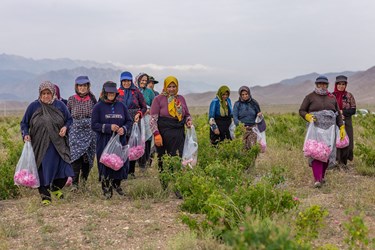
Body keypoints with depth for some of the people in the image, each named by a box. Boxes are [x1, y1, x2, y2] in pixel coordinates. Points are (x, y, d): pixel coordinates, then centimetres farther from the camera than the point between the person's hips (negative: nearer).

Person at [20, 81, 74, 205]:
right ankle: (45, 195, 14)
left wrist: (65, 127, -7)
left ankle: (56, 187, 25)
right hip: (39, 145, -1)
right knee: (42, 170, -1)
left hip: (57, 144, 1)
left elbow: (69, 119, 14)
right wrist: (26, 134, -10)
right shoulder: (33, 106, 0)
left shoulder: (60, 105, 4)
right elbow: (24, 123, 7)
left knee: (63, 171, -4)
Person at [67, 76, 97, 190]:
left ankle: (84, 180, 24)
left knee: (88, 157, 5)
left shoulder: (92, 99, 4)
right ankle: (75, 183, -10)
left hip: (90, 131, 1)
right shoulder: (71, 100, 4)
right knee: (76, 156, -12)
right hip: (75, 132, -1)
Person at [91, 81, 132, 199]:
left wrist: (124, 129, -7)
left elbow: (129, 121, 14)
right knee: (105, 165, -1)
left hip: (120, 141, 3)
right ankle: (107, 190, 15)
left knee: (121, 163, 3)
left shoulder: (121, 106, 10)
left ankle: (117, 184, 30)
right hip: (104, 142, -3)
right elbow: (94, 125, -5)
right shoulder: (98, 107, -1)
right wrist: (109, 127, -16)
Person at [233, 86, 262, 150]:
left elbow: (258, 114, 18)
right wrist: (239, 124, -23)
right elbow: (235, 117, -4)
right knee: (244, 147, -7)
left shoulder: (254, 103, 6)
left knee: (252, 146, -11)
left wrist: (259, 115, -6)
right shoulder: (237, 104, 2)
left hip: (253, 128, 1)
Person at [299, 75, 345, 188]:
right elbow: (301, 111, 3)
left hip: (329, 128, 4)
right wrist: (308, 116, -19)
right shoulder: (310, 97, 3)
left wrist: (342, 128, 3)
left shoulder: (332, 98, 12)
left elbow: (338, 114, 13)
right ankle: (317, 180, -19)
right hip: (315, 128, -3)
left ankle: (322, 175, 23)